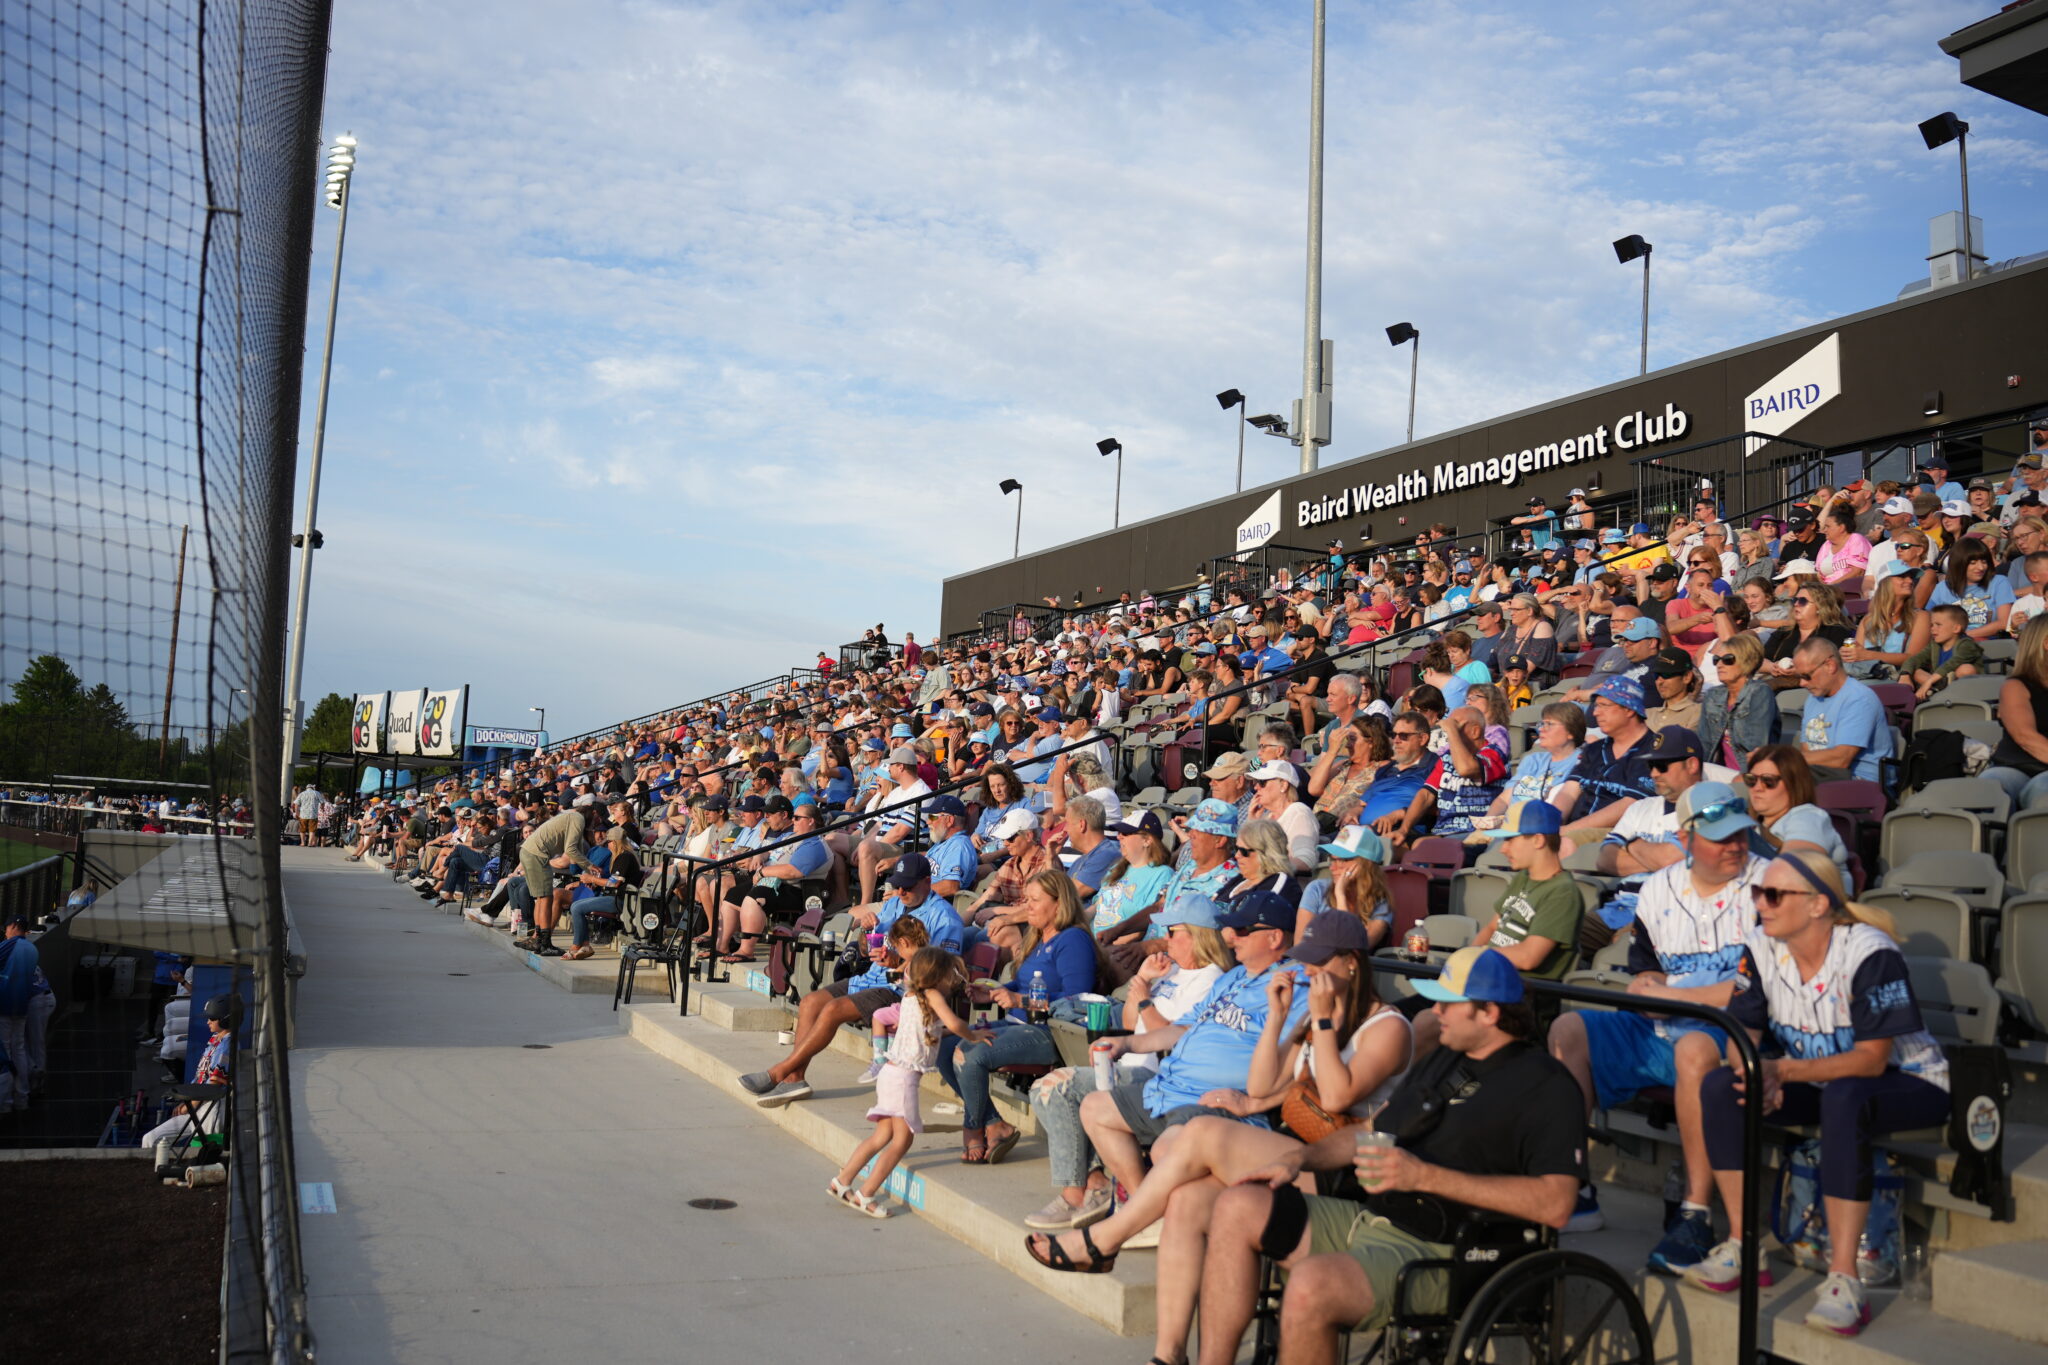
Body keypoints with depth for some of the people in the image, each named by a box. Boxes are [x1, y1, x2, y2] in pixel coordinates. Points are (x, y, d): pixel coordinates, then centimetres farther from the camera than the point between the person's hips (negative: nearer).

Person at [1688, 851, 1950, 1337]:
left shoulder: (1869, 952, -24)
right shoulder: (1760, 947, -6)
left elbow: (1871, 1059, -26)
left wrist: (1782, 1070, -35)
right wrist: (1760, 1076, -27)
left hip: (1907, 1084, -6)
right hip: (1819, 1082, 6)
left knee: (1843, 1098, -39)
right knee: (1720, 1085, -18)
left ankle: (1843, 1282, -34)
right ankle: (1743, 1249, -10)